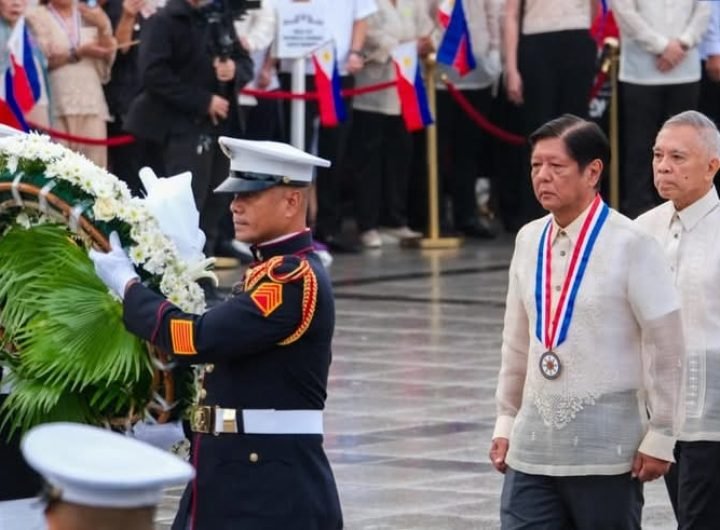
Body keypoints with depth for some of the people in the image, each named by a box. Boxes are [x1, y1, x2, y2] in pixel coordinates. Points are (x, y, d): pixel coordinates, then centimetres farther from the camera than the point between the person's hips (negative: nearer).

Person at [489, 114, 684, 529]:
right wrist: (507, 420, 16)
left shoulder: (631, 245, -10)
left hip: (606, 451, -5)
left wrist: (660, 436, -8)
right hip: (533, 447, 5)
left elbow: (666, 347, -8)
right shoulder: (530, 241, 6)